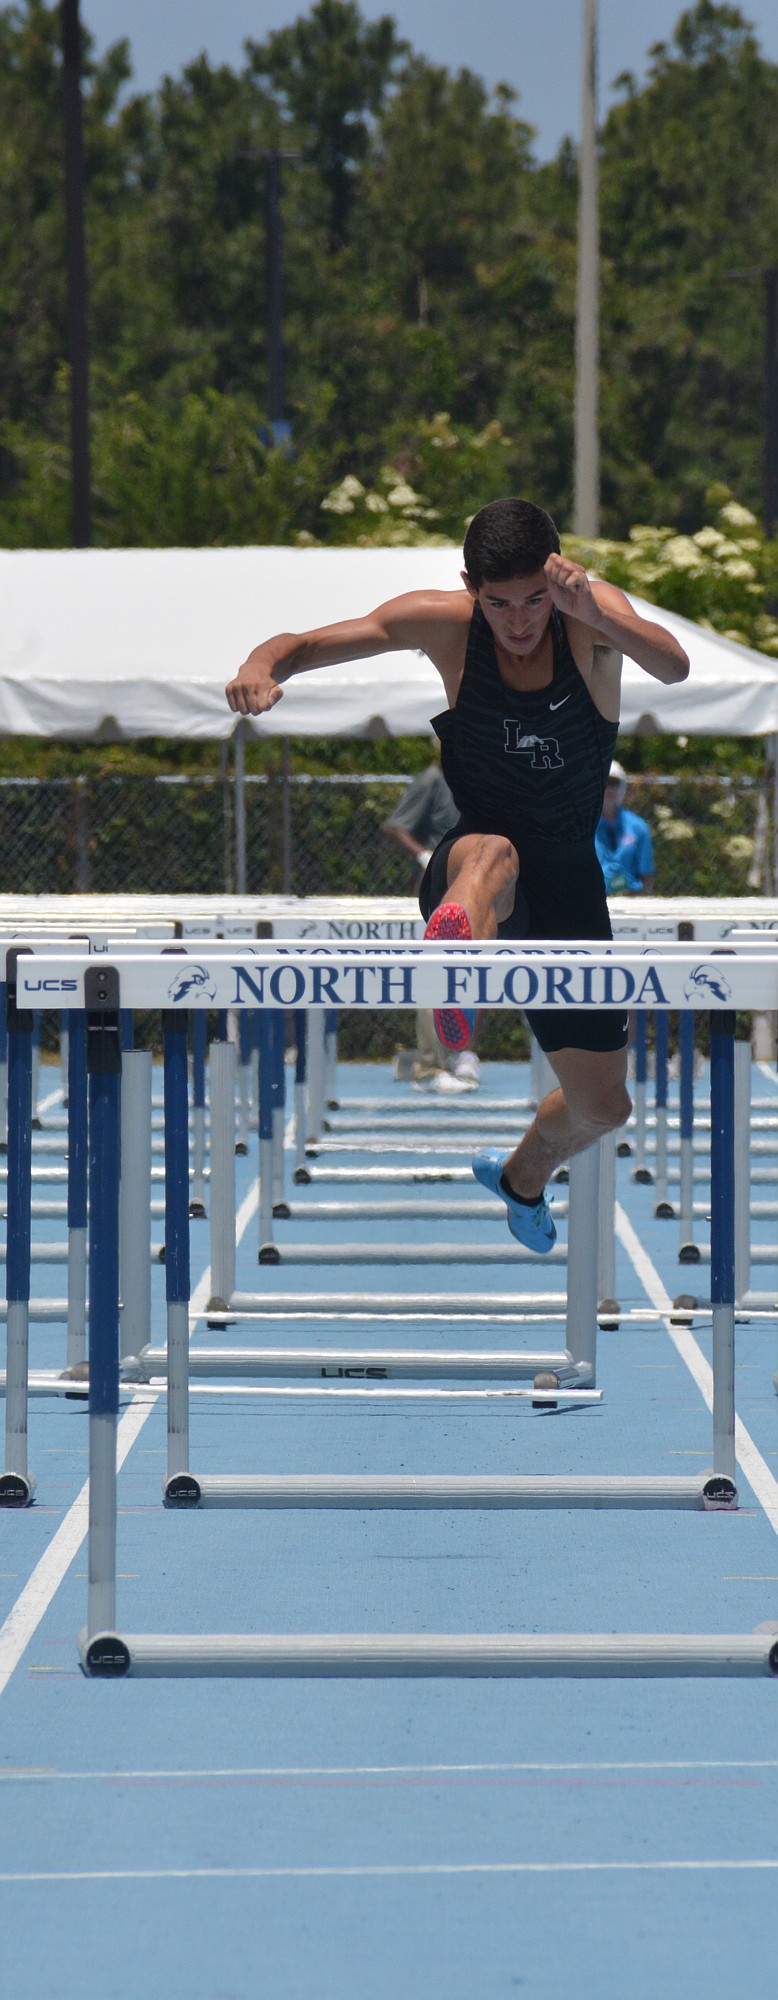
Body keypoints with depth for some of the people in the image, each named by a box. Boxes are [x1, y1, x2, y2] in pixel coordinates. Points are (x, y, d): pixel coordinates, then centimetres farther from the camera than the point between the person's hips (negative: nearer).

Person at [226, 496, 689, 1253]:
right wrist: (262, 666, -35)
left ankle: (522, 1176, 44)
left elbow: (674, 668, -32)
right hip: (466, 866, -2)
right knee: (494, 854, -42)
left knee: (602, 1106, 10)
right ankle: (453, 947, -78)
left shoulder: (593, 612, -12)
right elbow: (308, 645, -11)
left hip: (569, 880, 2)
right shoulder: (444, 623, -10)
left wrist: (594, 614, -52)